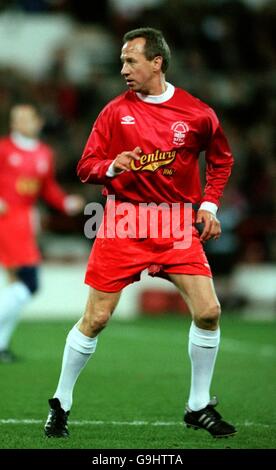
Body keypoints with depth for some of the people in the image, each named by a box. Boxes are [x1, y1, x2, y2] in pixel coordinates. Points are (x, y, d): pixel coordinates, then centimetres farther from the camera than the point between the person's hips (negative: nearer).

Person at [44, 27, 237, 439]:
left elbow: (221, 159, 16)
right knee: (95, 318, -2)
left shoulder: (197, 114, 0)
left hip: (177, 224, 1)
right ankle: (60, 404, 15)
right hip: (123, 223, -1)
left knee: (208, 311, -10)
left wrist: (209, 205, 5)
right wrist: (111, 167, -20)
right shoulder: (116, 111, -1)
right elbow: (86, 167, 1)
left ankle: (199, 407, 7)